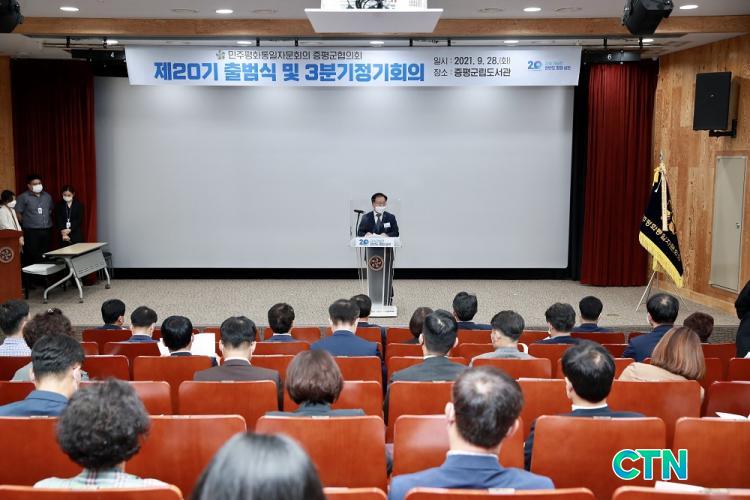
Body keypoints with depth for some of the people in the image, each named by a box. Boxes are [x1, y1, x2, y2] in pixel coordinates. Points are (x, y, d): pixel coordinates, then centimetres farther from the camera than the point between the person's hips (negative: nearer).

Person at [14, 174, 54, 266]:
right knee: (32, 255, -5)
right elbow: (17, 213, -6)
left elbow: (51, 210, 24)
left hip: (46, 230, 5)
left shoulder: (47, 196, 12)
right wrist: (26, 223, 0)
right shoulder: (23, 197, -5)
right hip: (31, 231, -5)